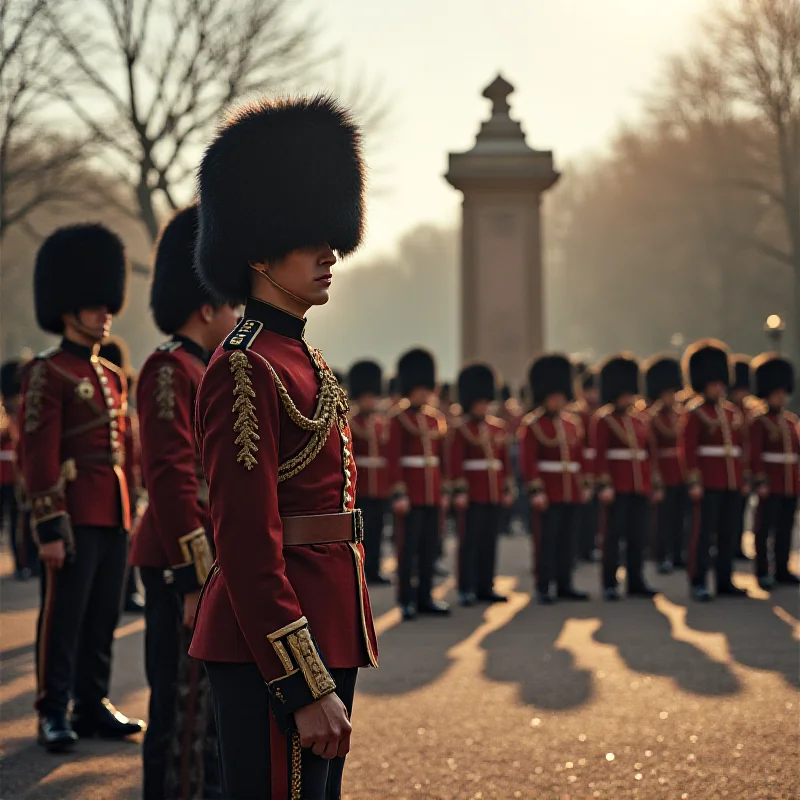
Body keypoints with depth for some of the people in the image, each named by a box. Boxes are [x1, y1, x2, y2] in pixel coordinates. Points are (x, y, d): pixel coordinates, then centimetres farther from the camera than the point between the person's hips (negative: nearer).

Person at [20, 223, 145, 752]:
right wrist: (50, 526, -17)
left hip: (115, 516, 8)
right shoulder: (48, 374, -8)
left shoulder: (113, 376, 17)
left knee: (105, 616, 11)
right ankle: (54, 713, 6)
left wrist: (132, 515, 18)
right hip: (76, 517, -8)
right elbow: (39, 456, -13)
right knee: (64, 617, -2)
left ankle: (94, 706, 20)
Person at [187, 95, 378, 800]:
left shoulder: (304, 362, 16)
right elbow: (248, 545, -20)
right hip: (277, 652, -10)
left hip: (325, 634, 10)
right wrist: (307, 688, -21)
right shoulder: (245, 370, -14)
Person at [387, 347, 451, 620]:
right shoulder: (399, 417, -6)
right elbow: (393, 458, -10)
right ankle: (407, 600, 3)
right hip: (410, 493, -6)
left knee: (429, 547, 9)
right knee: (408, 546, -2)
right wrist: (398, 494, -15)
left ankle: (425, 597, 16)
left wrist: (443, 492, 12)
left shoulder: (436, 417, 12)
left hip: (432, 493, 6)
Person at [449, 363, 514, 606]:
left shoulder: (498, 426, 12)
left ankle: (486, 587, 15)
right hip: (473, 493, -6)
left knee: (490, 541, 9)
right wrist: (459, 491, -14)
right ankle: (466, 590, 1)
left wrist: (508, 489, 11)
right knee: (469, 541, -3)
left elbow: (505, 459, 15)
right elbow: (455, 462, -9)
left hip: (494, 494, 6)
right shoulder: (461, 428, -5)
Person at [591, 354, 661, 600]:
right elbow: (598, 455, -11)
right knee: (613, 534, -2)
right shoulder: (602, 419, -5)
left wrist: (656, 485, 13)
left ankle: (636, 581, 15)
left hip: (640, 487, 6)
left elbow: (650, 454, 16)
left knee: (637, 535, 8)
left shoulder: (642, 420, 13)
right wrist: (604, 485, -17)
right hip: (617, 487, -6)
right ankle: (609, 584, 3)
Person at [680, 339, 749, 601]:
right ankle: (699, 584, 1)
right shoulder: (694, 413, -5)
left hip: (732, 483, 6)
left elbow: (740, 448, 17)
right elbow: (687, 448, -10)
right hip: (708, 484, -6)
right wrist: (694, 481, -14)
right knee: (703, 532, -3)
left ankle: (725, 581, 16)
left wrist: (744, 479, 14)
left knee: (729, 533, 9)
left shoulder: (733, 412, 14)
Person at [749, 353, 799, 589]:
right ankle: (763, 573, 2)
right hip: (771, 484, -7)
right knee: (765, 528, -2)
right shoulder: (759, 421, -7)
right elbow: (754, 454, -12)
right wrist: (760, 481, -18)